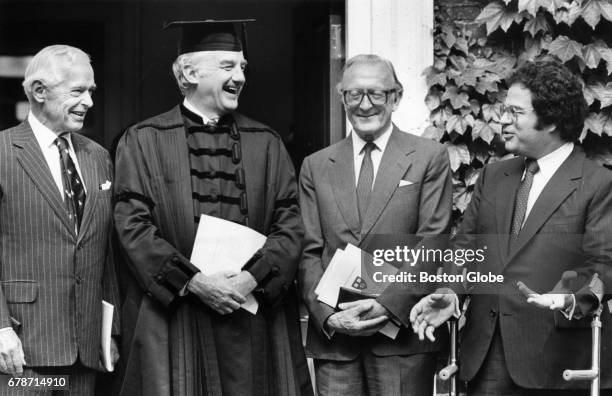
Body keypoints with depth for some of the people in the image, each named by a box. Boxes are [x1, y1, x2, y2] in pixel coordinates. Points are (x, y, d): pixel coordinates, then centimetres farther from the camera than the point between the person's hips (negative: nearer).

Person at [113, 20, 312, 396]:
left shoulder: (267, 143, 11)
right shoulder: (143, 140, 3)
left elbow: (290, 224, 4)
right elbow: (133, 224, -5)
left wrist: (253, 277, -12)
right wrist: (193, 281, -14)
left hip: (254, 318, 2)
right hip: (172, 319, -2)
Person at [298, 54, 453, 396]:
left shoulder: (429, 158, 4)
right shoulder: (316, 166, 12)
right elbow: (309, 252, 7)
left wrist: (387, 305, -14)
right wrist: (328, 315, -8)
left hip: (403, 331, -2)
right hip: (332, 334, 2)